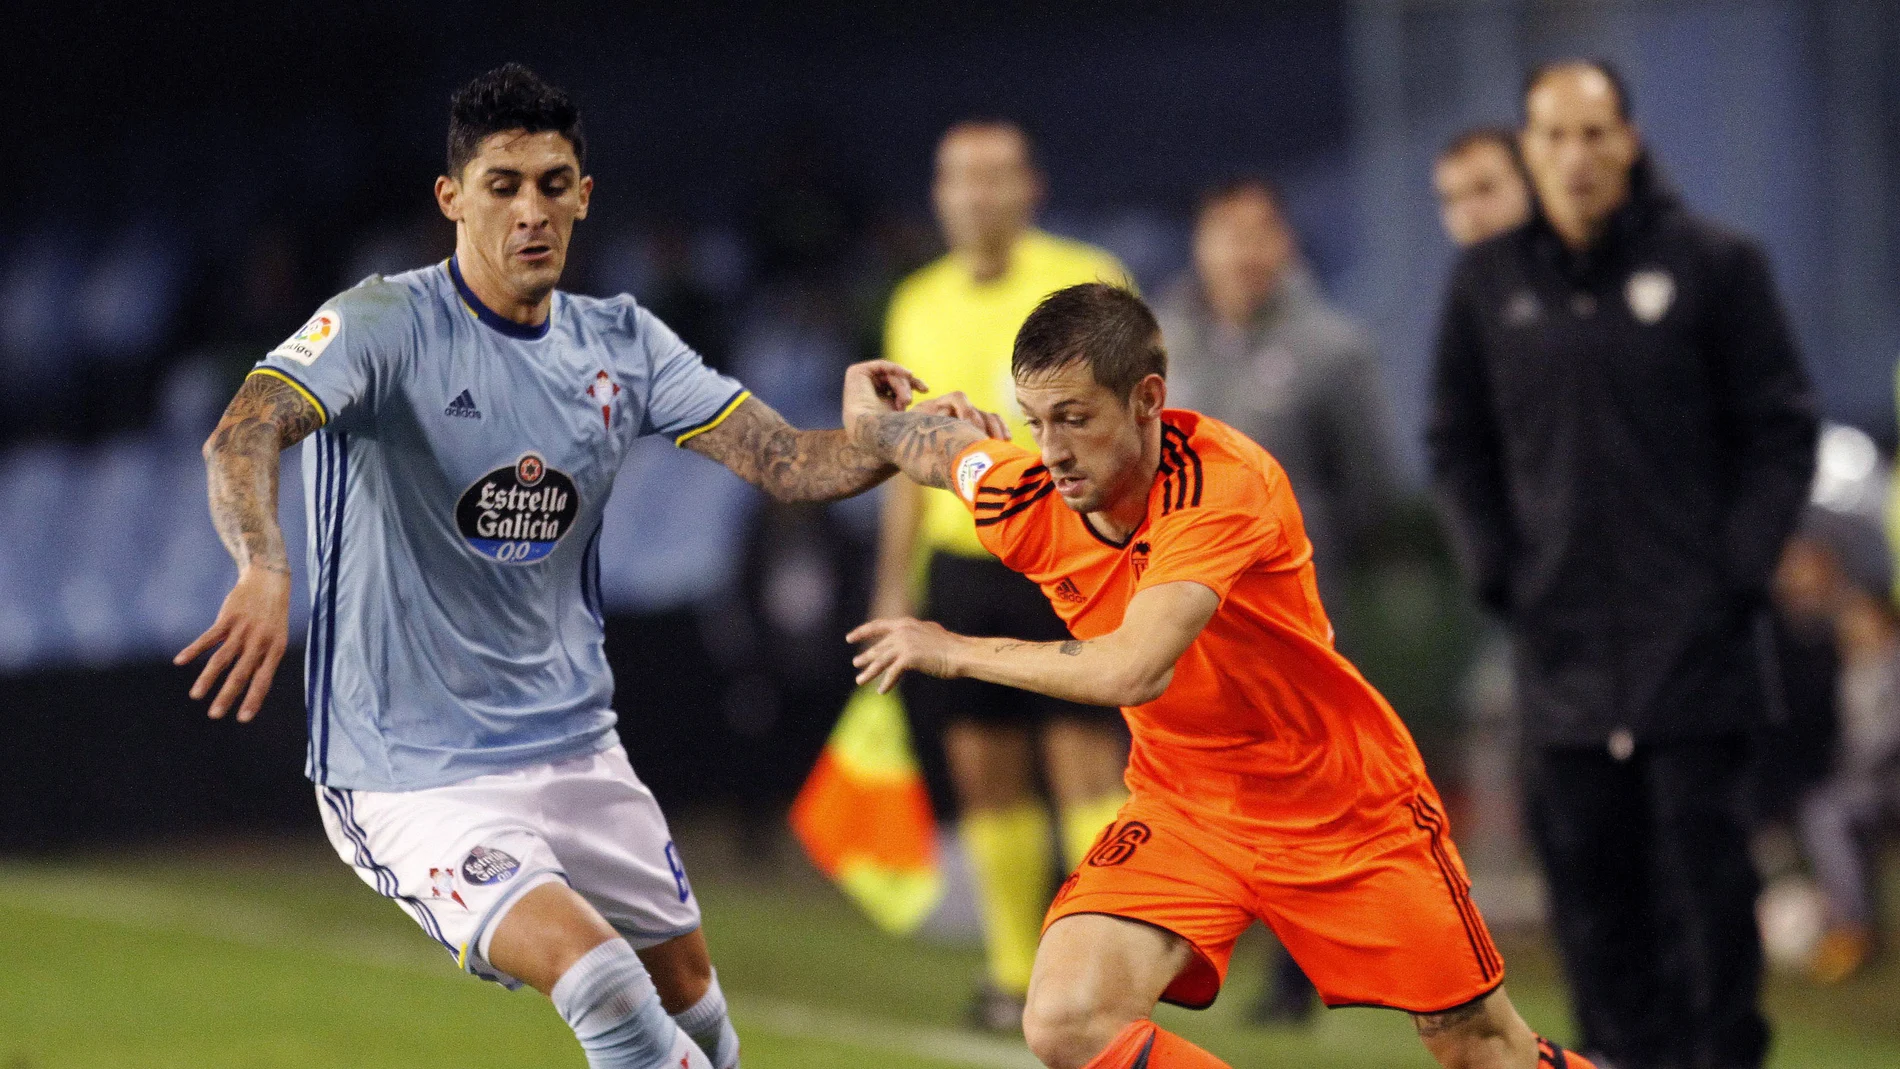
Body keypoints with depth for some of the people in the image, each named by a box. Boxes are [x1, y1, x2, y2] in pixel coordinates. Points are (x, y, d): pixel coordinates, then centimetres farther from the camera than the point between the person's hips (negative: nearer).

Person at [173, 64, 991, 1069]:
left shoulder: (621, 343, 5)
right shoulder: (385, 326, -14)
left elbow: (782, 460, -1)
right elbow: (242, 434, -31)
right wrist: (264, 568, -52)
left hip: (574, 749, 7)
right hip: (413, 776, -7)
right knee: (598, 979, -27)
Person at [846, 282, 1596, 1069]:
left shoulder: (1225, 484, -32)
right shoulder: (1023, 503, -15)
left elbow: (1134, 671, -42)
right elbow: (930, 442, 9)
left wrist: (957, 651, -32)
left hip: (1345, 798, -3)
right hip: (1181, 805, 4)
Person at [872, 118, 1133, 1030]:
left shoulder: (1086, 284, -1)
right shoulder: (917, 307, 13)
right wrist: (894, 586, 16)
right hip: (961, 568, 4)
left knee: (1087, 766, -10)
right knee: (986, 775, 4)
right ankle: (1015, 972, 13)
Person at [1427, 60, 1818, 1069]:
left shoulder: (1713, 264, 0)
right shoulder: (1487, 284, 9)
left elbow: (1781, 429, 2)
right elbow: (1456, 442, 18)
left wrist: (1738, 568, -6)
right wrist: (1496, 568, 5)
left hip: (1693, 633, -3)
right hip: (1562, 636, 3)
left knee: (1702, 849, -5)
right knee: (1583, 855, 2)